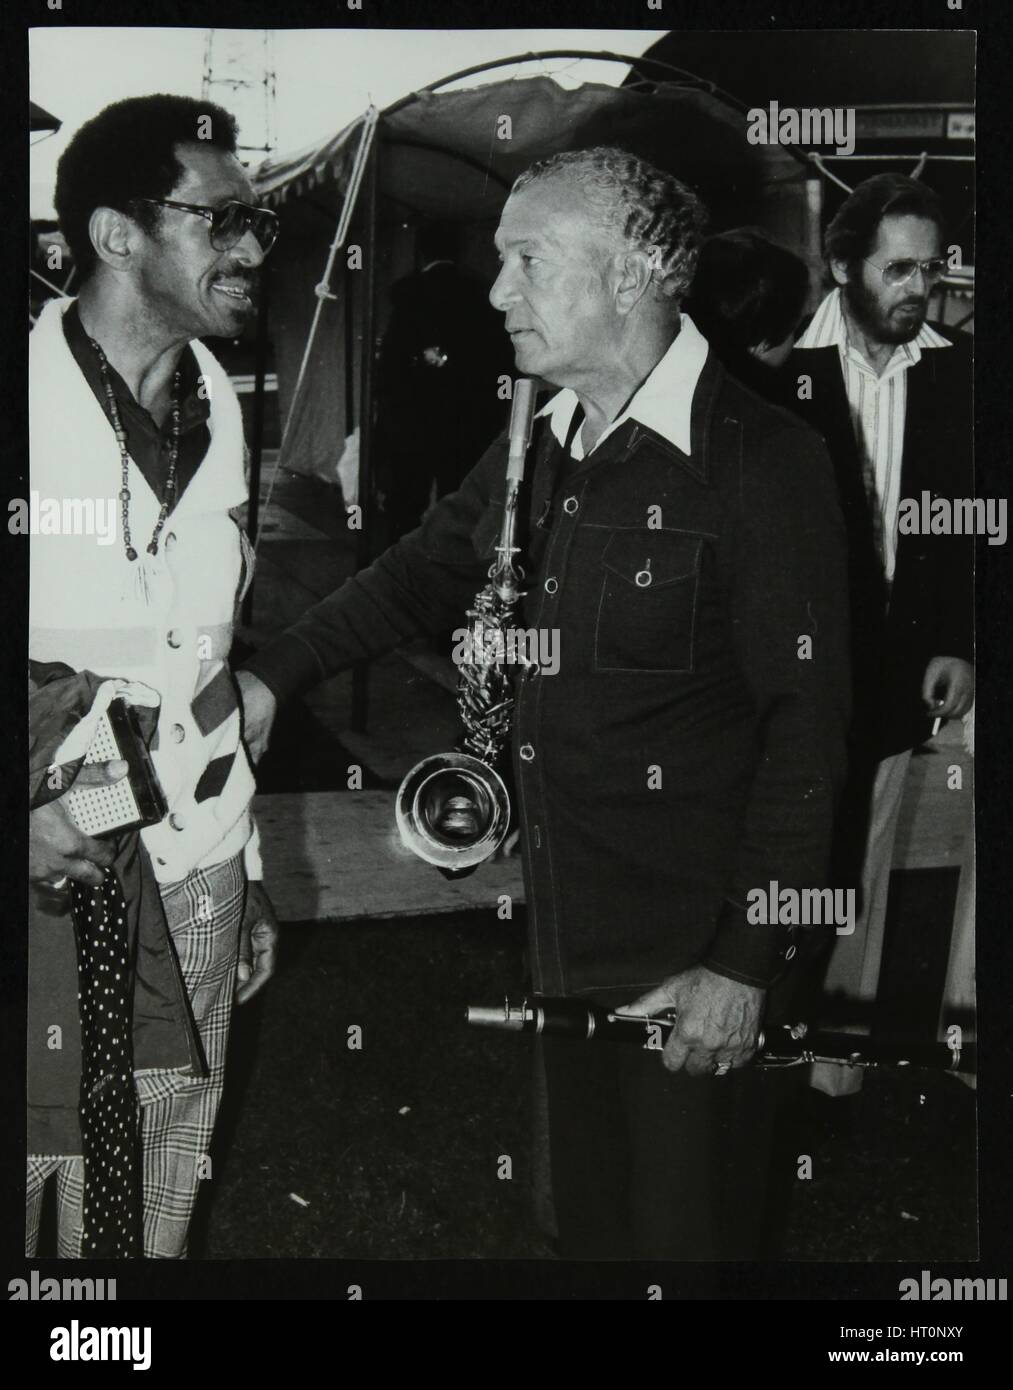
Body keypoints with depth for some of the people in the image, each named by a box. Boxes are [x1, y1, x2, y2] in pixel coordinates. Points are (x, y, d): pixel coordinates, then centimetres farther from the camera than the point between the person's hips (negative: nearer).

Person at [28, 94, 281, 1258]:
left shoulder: (214, 413, 9)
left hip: (186, 880, 5)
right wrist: (29, 814, -22)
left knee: (152, 1215, 12)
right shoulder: (28, 400, -11)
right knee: (27, 1167, 3)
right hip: (45, 871, -5)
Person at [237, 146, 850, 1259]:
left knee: (684, 1231, 5)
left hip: (689, 962, -7)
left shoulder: (760, 460, -16)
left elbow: (804, 729, -16)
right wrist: (271, 677, 11)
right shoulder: (536, 448, 8)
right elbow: (424, 573, 22)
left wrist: (744, 966, -18)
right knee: (585, 1219, 19)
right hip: (560, 939, 7)